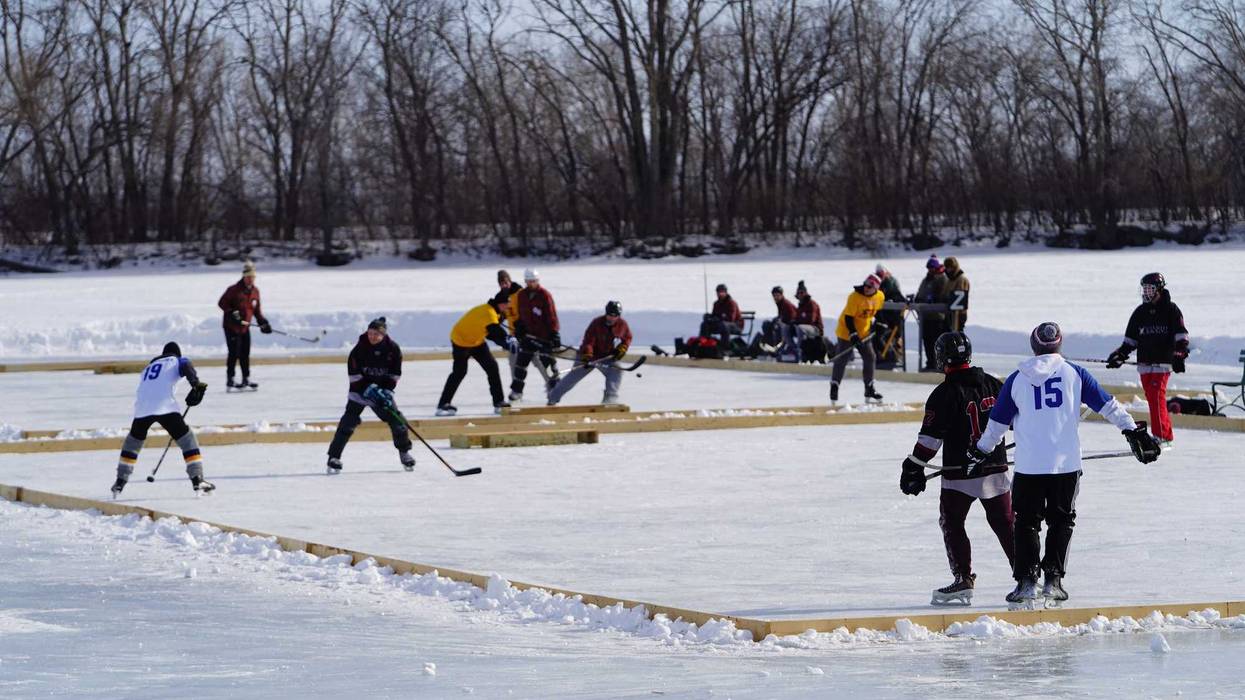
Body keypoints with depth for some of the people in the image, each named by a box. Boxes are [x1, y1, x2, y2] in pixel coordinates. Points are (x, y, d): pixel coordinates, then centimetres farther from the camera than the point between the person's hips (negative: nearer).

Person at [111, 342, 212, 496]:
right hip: (165, 407, -5)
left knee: (133, 440, 26)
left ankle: (120, 482, 26)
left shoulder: (149, 366, 35)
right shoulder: (177, 361, 19)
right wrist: (196, 384, -21)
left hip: (142, 407, 5)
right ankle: (197, 480, -8)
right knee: (187, 439, 4)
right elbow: (187, 367, -5)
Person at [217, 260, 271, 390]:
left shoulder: (255, 291, 7)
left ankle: (246, 379, 20)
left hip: (245, 327, 6)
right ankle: (229, 380, -4)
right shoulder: (234, 290, -14)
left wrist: (263, 322, 7)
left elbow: (257, 309, 16)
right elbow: (222, 303, -12)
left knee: (245, 354, 11)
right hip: (231, 326, -6)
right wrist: (232, 313, -22)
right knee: (234, 353, -9)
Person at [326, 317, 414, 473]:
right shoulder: (360, 348, -16)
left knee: (395, 419, 1)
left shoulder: (393, 348, -9)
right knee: (348, 422, -14)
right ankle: (334, 457, -13)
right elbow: (353, 373, -15)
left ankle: (404, 453, 24)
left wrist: (387, 390, -14)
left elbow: (395, 373, -2)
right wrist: (368, 388, -23)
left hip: (382, 389, 3)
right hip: (360, 389, -3)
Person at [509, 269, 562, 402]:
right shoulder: (521, 295, 5)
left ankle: (554, 389, 11)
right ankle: (516, 391, 7)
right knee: (521, 361, 1)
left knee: (548, 361, -2)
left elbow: (551, 316, -13)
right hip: (529, 334, 5)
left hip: (545, 335, -5)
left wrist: (554, 334, -16)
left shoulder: (544, 295, -12)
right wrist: (519, 329, 9)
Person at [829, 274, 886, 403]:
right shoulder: (855, 297, -24)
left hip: (864, 333, 6)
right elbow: (848, 317, -23)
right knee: (841, 360, -3)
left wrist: (876, 325, 5)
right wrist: (853, 334, -28)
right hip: (847, 332, -6)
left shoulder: (879, 297, -5)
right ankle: (834, 386, 9)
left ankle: (869, 389, 14)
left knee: (869, 357, 4)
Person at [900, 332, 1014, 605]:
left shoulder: (945, 393, -11)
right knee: (1005, 523, 11)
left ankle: (964, 580, 0)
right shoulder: (994, 385, 5)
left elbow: (930, 437, -13)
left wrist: (914, 467, -5)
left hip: (960, 474, -5)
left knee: (952, 523, 6)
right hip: (996, 470, 5)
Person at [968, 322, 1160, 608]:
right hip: (1066, 464, 0)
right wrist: (1133, 431, 9)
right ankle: (1053, 580, 6)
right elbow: (1108, 406, 2)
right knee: (1060, 521, 12)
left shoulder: (1016, 380, 6)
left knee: (1027, 522, 10)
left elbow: (997, 423, 12)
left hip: (1028, 465, 0)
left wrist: (980, 453, 25)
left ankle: (1026, 581, 2)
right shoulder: (1074, 373, 3)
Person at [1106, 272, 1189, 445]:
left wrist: (1180, 354, -15)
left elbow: (1181, 335, -2)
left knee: (1157, 397, -15)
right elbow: (1130, 339, 20)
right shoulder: (1140, 312, 15)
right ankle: (1167, 435, 11)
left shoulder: (1171, 310, 1)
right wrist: (1121, 355, 9)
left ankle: (1161, 436, -13)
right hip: (1145, 363, 6)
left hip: (1163, 361, -6)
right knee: (1152, 398, 3)